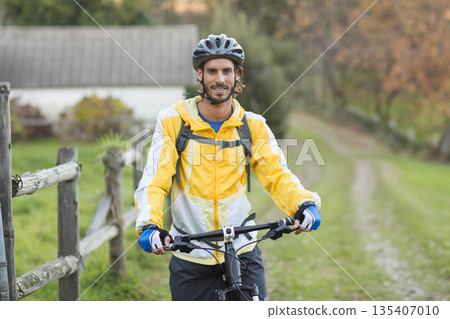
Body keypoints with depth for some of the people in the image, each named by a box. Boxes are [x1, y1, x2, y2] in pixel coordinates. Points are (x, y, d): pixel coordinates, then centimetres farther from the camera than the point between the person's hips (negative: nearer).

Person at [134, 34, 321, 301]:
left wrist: (304, 204, -26)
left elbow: (277, 175, -5)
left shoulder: (252, 126, 2)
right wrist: (149, 225, -28)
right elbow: (154, 182, -10)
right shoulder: (173, 122, -4)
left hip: (243, 251, 1)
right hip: (191, 258, -1)